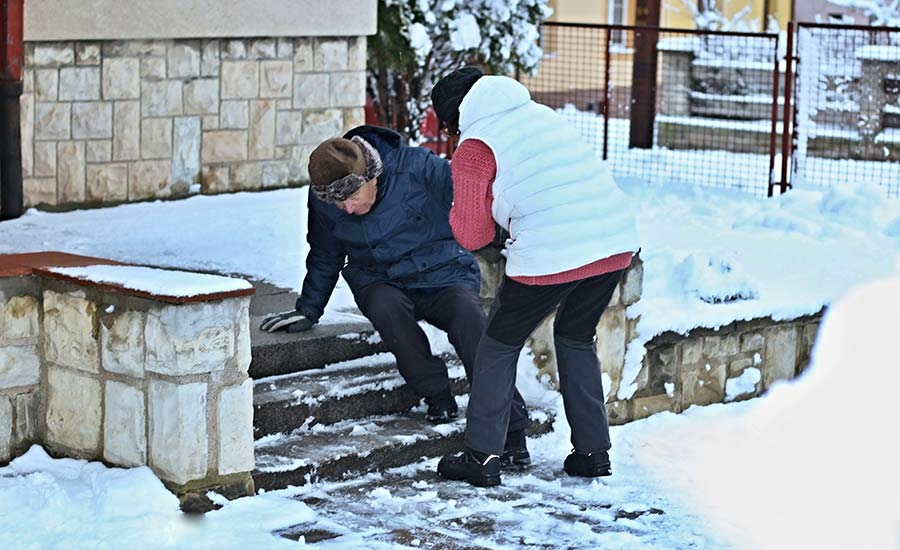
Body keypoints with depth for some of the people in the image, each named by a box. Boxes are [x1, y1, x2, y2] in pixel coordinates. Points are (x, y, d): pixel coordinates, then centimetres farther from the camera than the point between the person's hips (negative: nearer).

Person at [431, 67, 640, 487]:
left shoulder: (473, 148, 3)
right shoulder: (542, 114, 22)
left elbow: (471, 236, 4)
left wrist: (462, 211, 23)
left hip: (550, 255, -6)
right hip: (617, 241, 6)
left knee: (499, 345, 14)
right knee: (577, 339, 26)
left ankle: (482, 457, 14)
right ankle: (593, 452, 25)